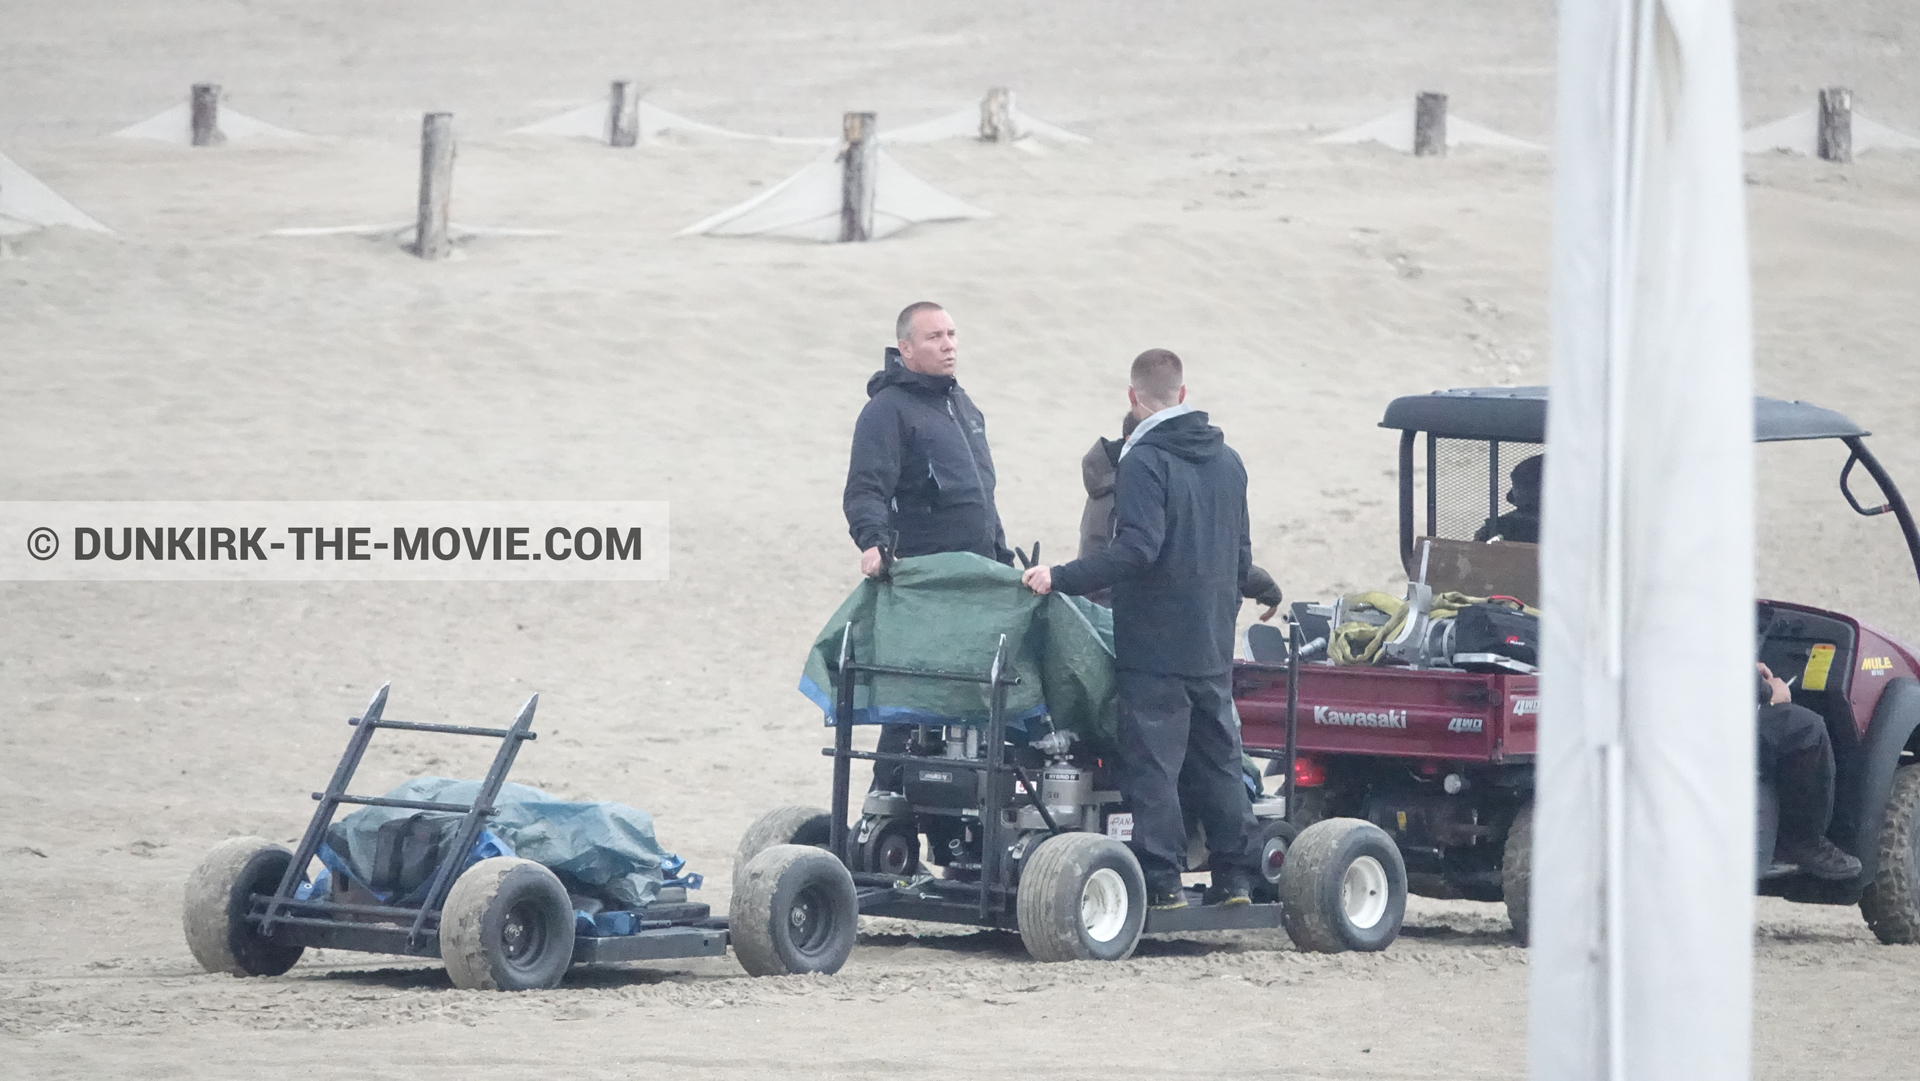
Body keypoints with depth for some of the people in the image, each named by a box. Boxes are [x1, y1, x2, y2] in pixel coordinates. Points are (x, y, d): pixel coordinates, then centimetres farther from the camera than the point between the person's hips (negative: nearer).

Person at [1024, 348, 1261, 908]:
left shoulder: (1144, 462, -13)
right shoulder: (1227, 461, 12)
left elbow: (1137, 550, -23)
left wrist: (1061, 579, -20)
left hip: (1155, 645, -7)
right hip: (1213, 649, 7)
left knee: (1152, 763, -4)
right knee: (1217, 761, 13)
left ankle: (1162, 879, -6)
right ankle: (1234, 877, 15)